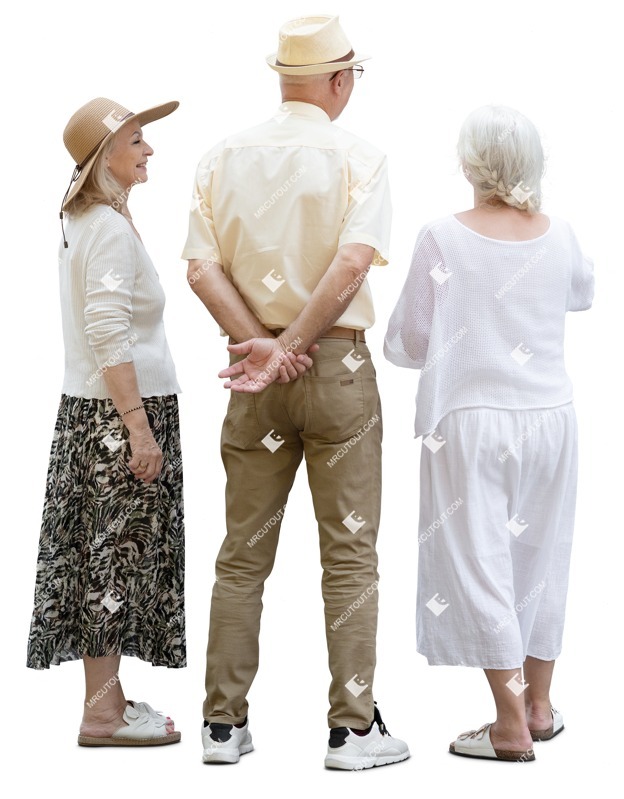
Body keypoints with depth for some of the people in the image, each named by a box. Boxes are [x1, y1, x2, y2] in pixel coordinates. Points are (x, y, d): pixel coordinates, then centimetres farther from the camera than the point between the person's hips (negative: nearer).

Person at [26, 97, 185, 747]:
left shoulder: (81, 221, 15)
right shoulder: (111, 229, -15)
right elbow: (108, 336, -22)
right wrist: (139, 426, -22)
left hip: (91, 407, 9)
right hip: (116, 412, -9)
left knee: (107, 557, 12)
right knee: (116, 554, -4)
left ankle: (106, 697, 19)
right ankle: (103, 712, 2)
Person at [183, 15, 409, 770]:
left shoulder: (222, 157, 5)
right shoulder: (357, 157, -6)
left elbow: (202, 268, -5)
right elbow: (353, 263, -20)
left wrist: (261, 344, -10)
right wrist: (292, 346, -16)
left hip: (254, 376, 4)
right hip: (337, 365, -4)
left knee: (242, 553, 11)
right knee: (349, 553, 3)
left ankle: (223, 723, 15)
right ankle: (352, 728, 6)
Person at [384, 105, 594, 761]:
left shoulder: (443, 239, -12)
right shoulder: (559, 237, -1)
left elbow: (410, 342, -7)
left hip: (472, 419, -4)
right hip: (549, 414, 4)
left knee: (480, 562, 2)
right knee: (539, 558, 16)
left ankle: (512, 725, 3)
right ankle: (539, 705, 28)